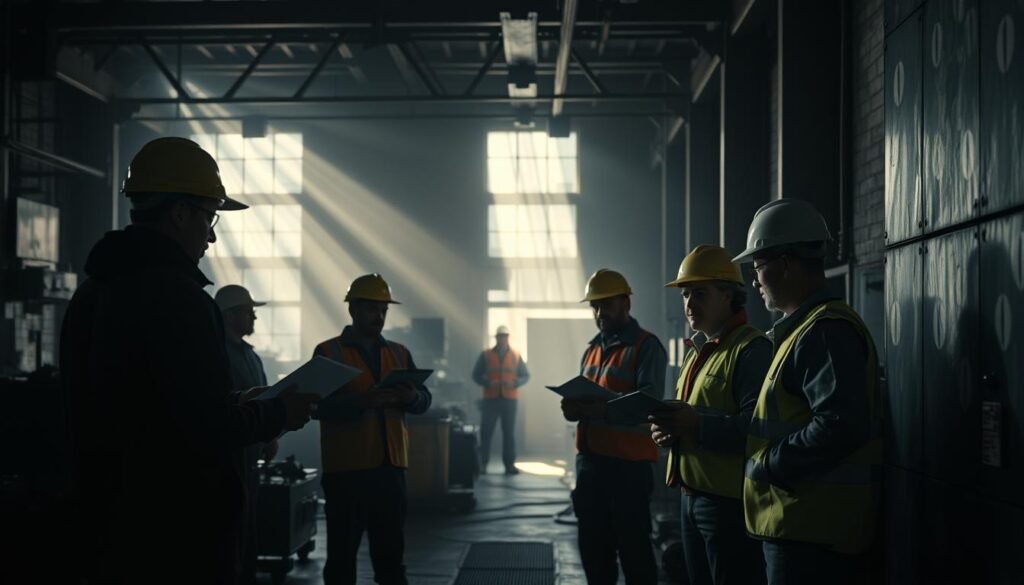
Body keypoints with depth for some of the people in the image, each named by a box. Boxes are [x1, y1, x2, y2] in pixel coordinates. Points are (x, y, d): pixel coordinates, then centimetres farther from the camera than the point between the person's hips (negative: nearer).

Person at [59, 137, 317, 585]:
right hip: (182, 542, -9)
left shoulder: (90, 294, 11)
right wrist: (281, 412, -3)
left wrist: (233, 407, 18)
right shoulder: (176, 296, -18)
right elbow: (214, 427, -21)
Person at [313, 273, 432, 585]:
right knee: (342, 552, 0)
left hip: (390, 466, 4)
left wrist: (411, 396, -16)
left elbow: (424, 401, 7)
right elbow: (318, 405, -12)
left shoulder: (399, 353, 14)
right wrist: (362, 400, -27)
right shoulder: (327, 352, 0)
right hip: (346, 469, -4)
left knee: (391, 550, 8)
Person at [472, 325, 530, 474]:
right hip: (490, 399, -1)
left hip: (509, 399, 1)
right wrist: (487, 382, -13)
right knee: (486, 432, -2)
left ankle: (509, 464, 5)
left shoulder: (516, 356, 7)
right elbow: (476, 375, 5)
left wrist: (515, 383, -11)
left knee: (509, 433, 2)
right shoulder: (485, 355, 5)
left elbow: (526, 376, 9)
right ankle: (482, 463, 4)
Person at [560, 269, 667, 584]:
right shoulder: (592, 349, 18)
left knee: (633, 548, -3)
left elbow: (649, 401, -20)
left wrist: (602, 406, -34)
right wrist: (574, 406, -5)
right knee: (593, 546, 15)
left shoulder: (646, 346, -7)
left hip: (629, 463, -8)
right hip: (590, 460, 8)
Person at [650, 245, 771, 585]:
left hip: (731, 501, -9)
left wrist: (699, 423, -31)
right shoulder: (697, 351, 18)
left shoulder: (751, 350, -13)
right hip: (692, 496, 9)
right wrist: (666, 430, 3)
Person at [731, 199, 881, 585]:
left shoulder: (824, 332, -16)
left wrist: (766, 465, -18)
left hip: (811, 534, -10)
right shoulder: (805, 329, 20)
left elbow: (840, 426, -27)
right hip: (800, 526, 10)